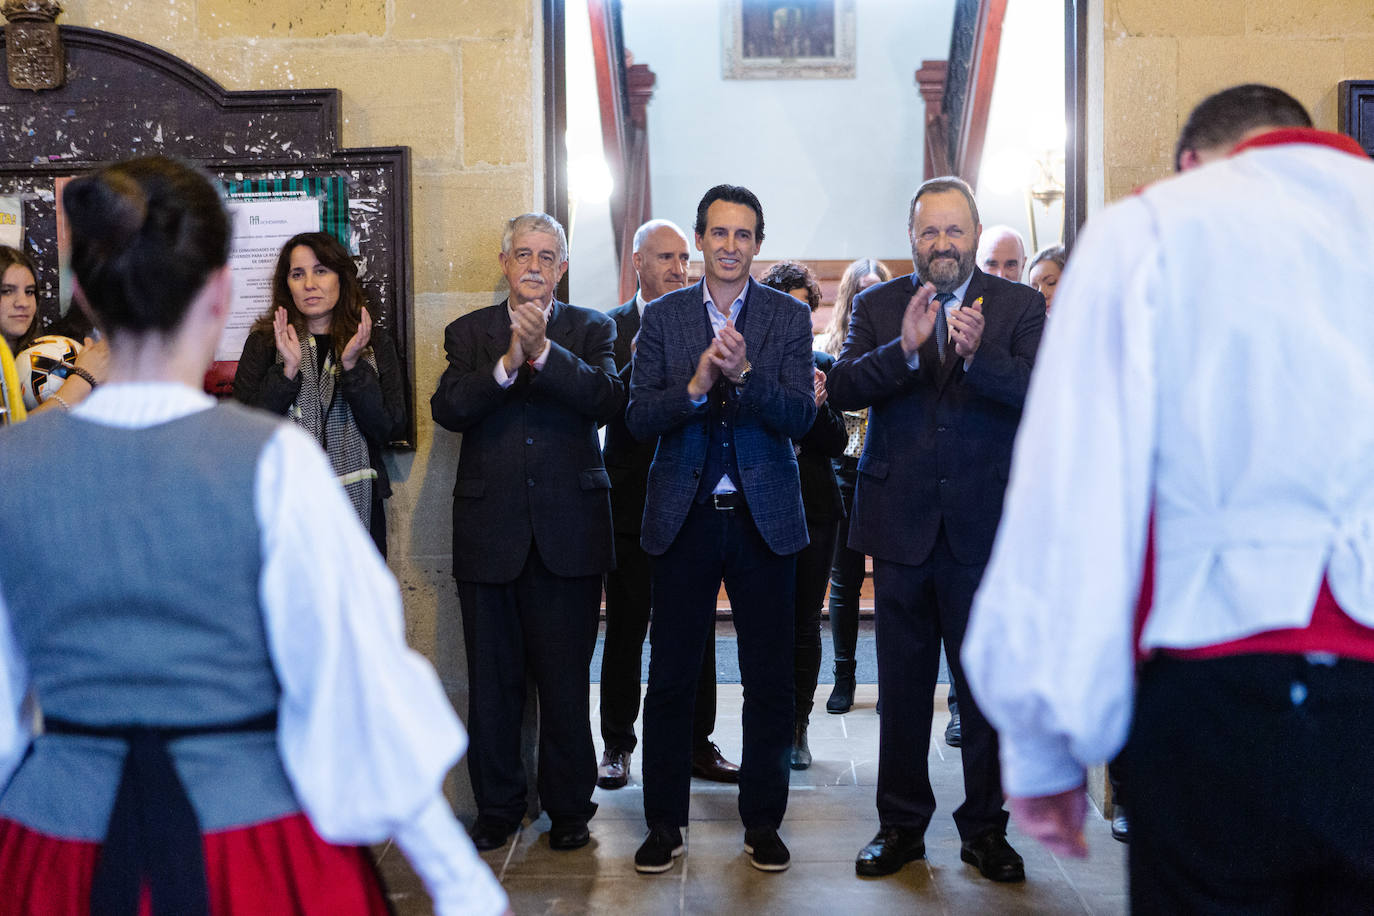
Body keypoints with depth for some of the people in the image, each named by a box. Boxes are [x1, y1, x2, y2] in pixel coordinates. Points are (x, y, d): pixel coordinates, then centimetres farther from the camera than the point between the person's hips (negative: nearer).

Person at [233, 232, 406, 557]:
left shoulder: (374, 343, 4)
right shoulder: (263, 343, 3)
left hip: (357, 506, 1)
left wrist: (352, 365, -15)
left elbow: (388, 428, -5)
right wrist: (288, 370, -17)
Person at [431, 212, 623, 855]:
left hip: (568, 530, -1)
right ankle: (497, 807, 22)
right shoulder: (469, 332, 9)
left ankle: (569, 807, 19)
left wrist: (544, 352, -22)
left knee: (565, 679, 5)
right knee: (493, 681, 8)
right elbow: (447, 409, -7)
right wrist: (507, 364, -21)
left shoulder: (590, 329, 7)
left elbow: (607, 401, -11)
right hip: (489, 531, 1)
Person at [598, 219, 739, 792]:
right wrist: (637, 365, -23)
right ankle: (617, 745, 17)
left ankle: (697, 743, 18)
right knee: (624, 630, 6)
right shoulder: (610, 328, 3)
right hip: (632, 503, -1)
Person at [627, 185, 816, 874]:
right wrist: (696, 384, -20)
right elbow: (638, 419, -3)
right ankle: (664, 822, 19)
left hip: (763, 517, 0)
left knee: (769, 680, 6)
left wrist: (744, 373, -23)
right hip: (684, 518, 0)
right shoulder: (661, 317, 5)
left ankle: (762, 822, 21)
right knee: (670, 676, 6)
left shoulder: (788, 316, 3)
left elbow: (800, 416, -7)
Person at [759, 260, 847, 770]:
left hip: (814, 508, 2)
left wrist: (817, 409, -12)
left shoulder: (822, 365, 10)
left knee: (805, 624, 5)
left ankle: (797, 727, 16)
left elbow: (837, 445, 7)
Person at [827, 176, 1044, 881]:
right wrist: (904, 348, -25)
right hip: (902, 522, 1)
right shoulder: (878, 307, 5)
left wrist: (979, 355, -29)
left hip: (984, 523, -1)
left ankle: (985, 828, 21)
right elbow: (841, 388, -9)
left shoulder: (1019, 306, 2)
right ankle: (901, 824, 24)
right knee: (903, 684, 11)